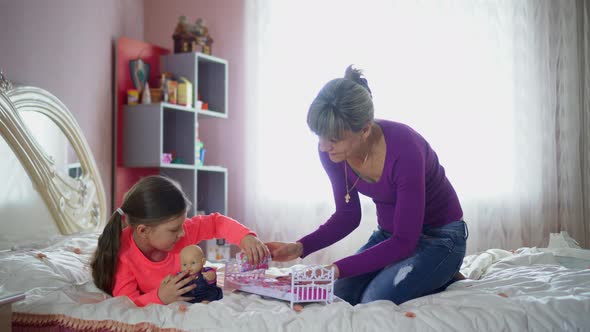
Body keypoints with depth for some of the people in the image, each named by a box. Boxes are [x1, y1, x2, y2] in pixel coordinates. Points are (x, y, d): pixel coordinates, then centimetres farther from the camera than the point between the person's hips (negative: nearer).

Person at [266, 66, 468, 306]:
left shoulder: (404, 149, -33)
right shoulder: (331, 150, -14)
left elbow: (404, 242, -28)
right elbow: (347, 215, 0)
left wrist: (337, 269, -36)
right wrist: (299, 248, -16)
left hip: (439, 235, -6)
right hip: (389, 234, 6)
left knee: (376, 301, -24)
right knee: (340, 295, -9)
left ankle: (447, 280, 3)